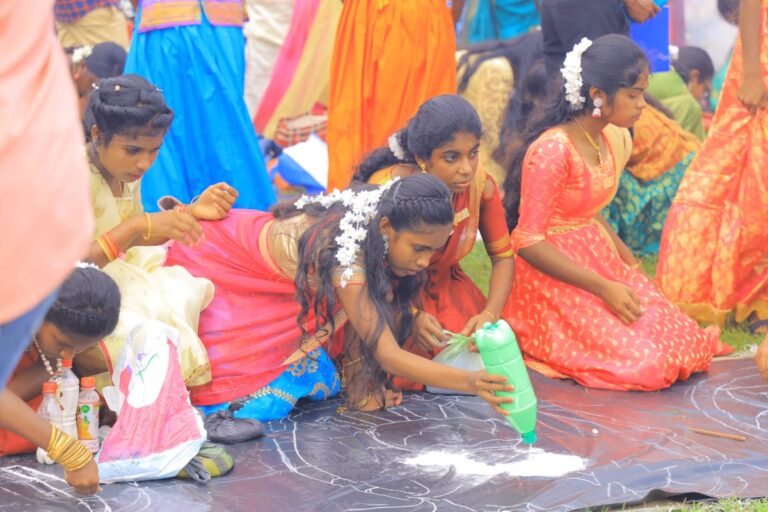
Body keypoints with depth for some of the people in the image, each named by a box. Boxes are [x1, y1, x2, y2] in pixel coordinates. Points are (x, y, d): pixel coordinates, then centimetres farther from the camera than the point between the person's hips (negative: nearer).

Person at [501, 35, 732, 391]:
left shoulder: (615, 140, 5)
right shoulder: (553, 150, -21)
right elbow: (527, 241, -20)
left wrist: (630, 263, 5)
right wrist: (604, 288, -21)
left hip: (600, 262, 8)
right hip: (550, 277, -8)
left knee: (682, 344, -8)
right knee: (645, 362, -20)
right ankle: (538, 345, 0)